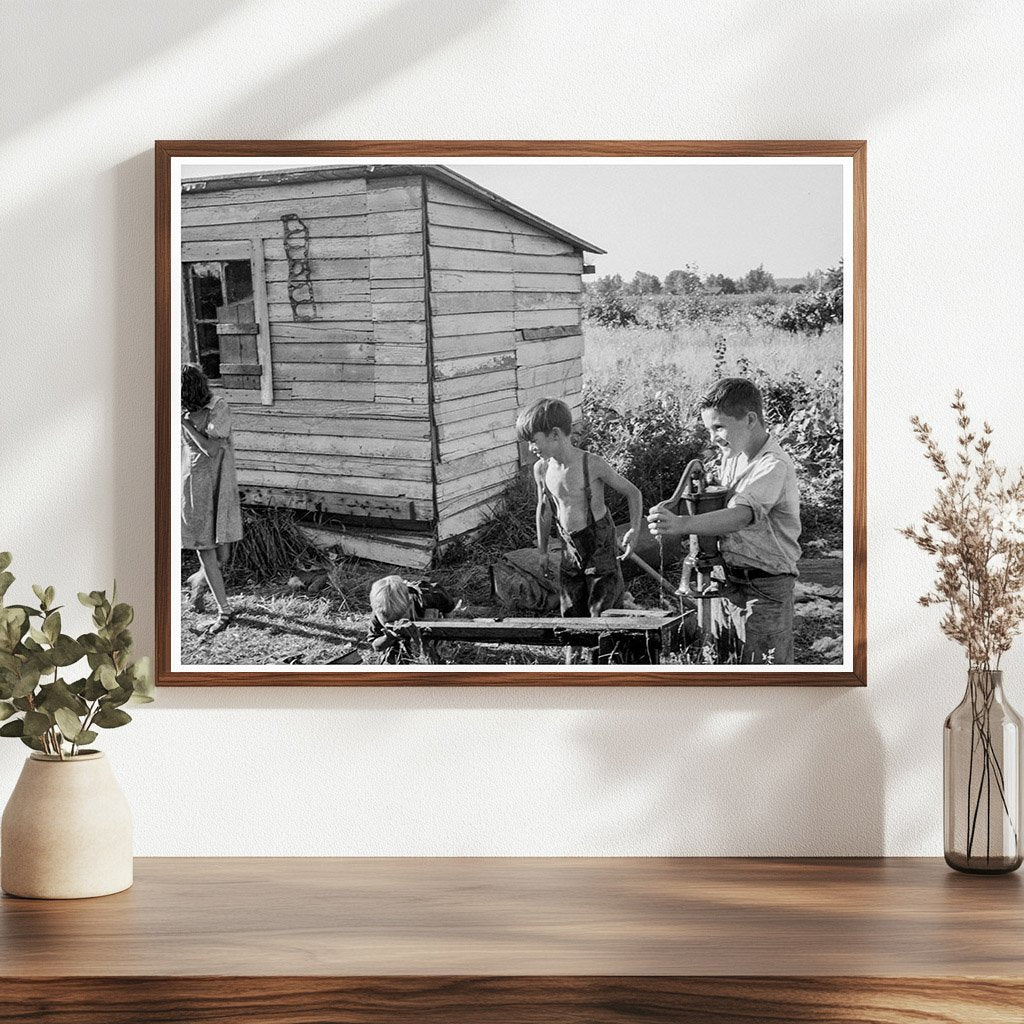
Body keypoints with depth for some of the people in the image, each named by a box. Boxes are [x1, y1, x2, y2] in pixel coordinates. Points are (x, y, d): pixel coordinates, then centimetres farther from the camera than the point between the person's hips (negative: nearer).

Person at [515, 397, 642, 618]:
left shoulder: (592, 465, -19)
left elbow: (632, 492, -7)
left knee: (601, 616, -5)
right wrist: (542, 550, 21)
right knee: (571, 616, 7)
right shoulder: (542, 469, -3)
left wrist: (634, 530, -20)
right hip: (570, 550, 5)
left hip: (600, 546, -5)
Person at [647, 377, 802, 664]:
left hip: (765, 589, -8)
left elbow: (740, 516, -37)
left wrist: (681, 524, -49)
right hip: (729, 583, 9)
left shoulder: (774, 466, -21)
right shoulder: (732, 456, 8)